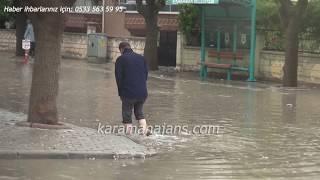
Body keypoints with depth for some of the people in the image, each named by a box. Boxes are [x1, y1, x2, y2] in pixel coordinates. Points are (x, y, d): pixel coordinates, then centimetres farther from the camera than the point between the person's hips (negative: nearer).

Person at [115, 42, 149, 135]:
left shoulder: (120, 59, -2)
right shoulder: (141, 58, 10)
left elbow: (118, 77, -4)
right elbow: (146, 75, 11)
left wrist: (121, 93, 5)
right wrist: (142, 88, 15)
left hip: (128, 93, -4)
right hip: (143, 93, 4)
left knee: (127, 115, 6)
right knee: (139, 113, 20)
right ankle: (144, 132, 8)